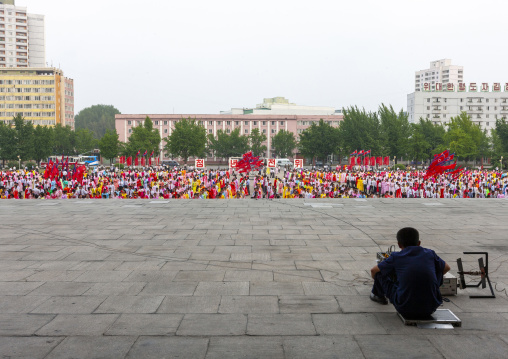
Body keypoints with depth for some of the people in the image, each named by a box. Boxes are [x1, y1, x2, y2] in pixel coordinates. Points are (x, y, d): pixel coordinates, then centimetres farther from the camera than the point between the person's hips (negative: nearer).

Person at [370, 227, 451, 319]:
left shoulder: (396, 257, 3)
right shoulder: (430, 254, 7)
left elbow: (373, 270, 16)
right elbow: (446, 268, 27)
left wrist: (377, 283, 39)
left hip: (405, 310, -2)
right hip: (430, 309, 2)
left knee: (380, 272, 15)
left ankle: (378, 295, 44)